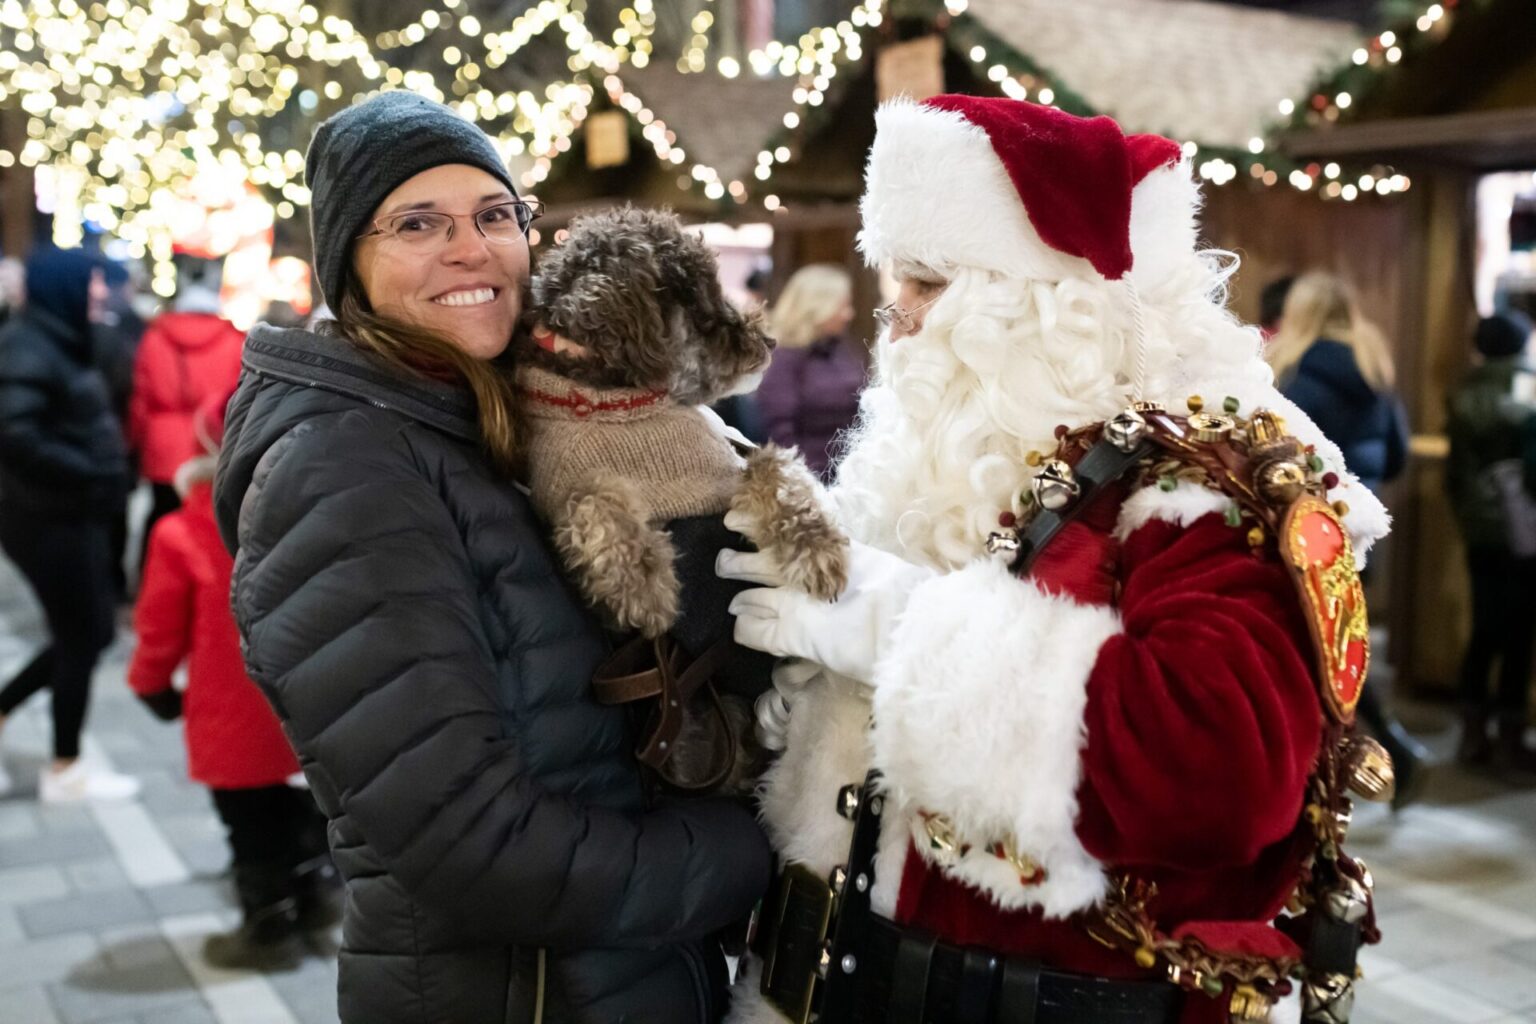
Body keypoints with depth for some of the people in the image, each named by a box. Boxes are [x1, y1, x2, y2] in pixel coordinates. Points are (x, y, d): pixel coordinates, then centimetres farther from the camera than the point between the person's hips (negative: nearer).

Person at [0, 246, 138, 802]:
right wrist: (89, 474, -22)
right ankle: (65, 769, 17)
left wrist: (106, 474, 5)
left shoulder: (60, 341, 12)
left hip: (74, 515, 9)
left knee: (91, 632, 15)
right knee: (82, 638, 2)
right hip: (48, 520, -9)